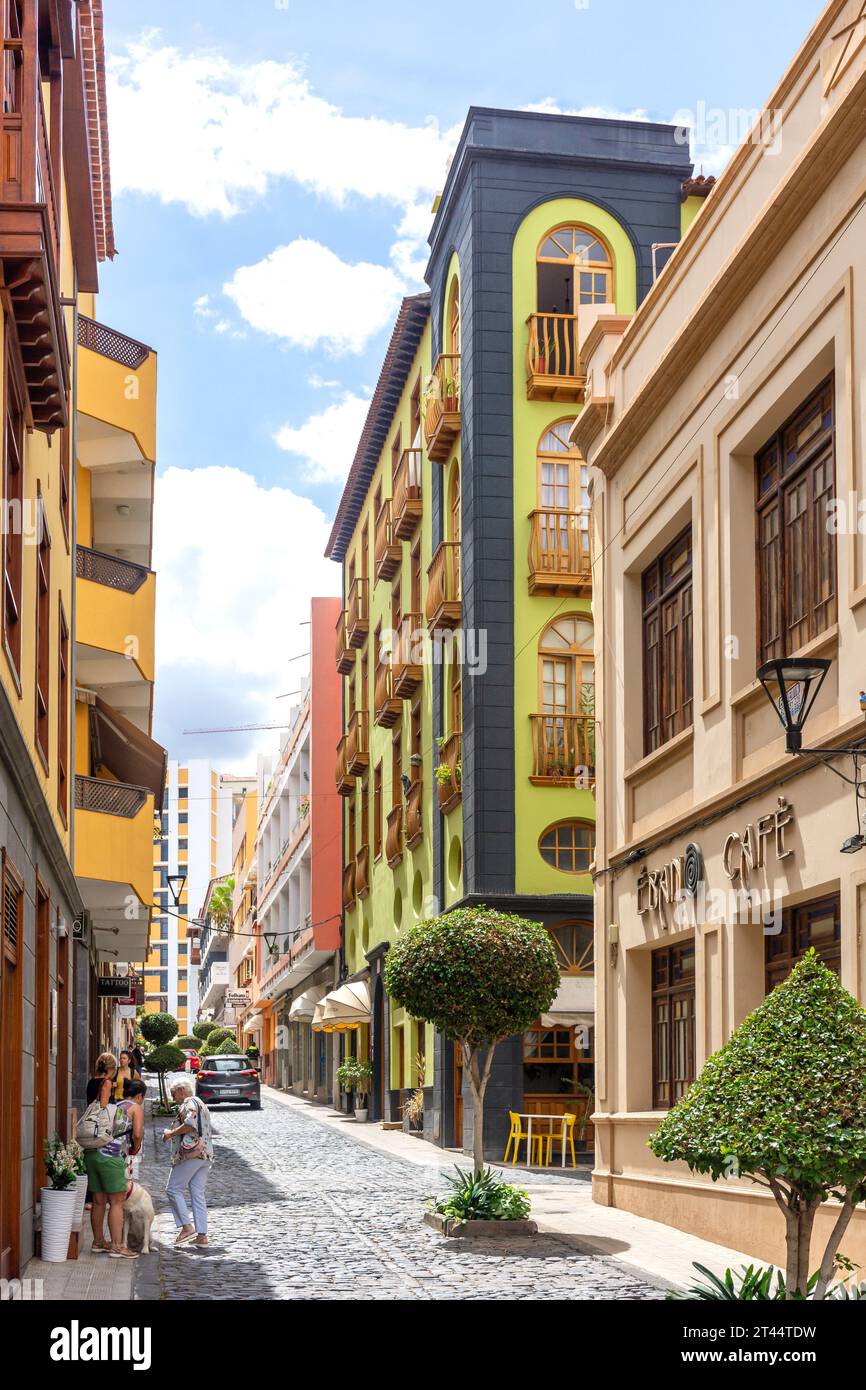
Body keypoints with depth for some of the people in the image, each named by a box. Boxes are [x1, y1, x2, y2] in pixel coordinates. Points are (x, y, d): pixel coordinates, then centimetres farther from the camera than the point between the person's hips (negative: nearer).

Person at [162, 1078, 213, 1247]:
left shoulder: (189, 1103, -4)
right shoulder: (202, 1106, 26)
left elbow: (190, 1125, -20)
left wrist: (171, 1133, -8)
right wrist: (174, 1134, 25)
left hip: (191, 1153, -9)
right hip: (206, 1153, 9)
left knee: (173, 1189, -2)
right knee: (198, 1194, 6)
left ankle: (187, 1227, -10)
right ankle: (202, 1235, 1)